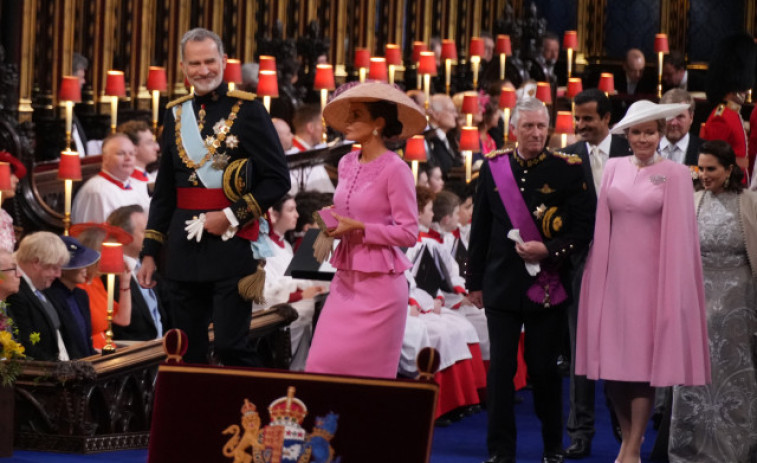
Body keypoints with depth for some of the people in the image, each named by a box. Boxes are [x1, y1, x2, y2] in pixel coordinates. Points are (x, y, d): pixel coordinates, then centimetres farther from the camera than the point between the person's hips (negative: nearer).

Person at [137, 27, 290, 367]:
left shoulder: (247, 110, -3)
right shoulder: (176, 114, 13)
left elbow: (278, 179, -5)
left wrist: (233, 215, -13)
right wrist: (150, 252, 15)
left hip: (229, 246, -5)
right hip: (183, 248, 5)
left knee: (231, 346, -9)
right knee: (187, 352, 8)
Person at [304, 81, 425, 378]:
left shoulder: (394, 169, -11)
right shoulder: (347, 164, 11)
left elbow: (408, 233, -12)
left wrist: (358, 228, -17)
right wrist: (333, 227, 3)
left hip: (379, 284, -7)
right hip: (346, 281, 7)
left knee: (367, 371, -3)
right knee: (322, 364, 1)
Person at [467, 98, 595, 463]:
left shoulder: (567, 169, -3)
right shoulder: (493, 168, 4)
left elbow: (584, 227, -3)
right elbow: (480, 230, 10)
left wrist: (548, 250, -17)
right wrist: (475, 281, 10)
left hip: (547, 284, -2)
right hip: (502, 283, 2)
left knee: (543, 367, 5)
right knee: (501, 367, -1)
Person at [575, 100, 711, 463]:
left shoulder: (674, 175, -4)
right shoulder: (613, 169, 7)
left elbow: (678, 234, -4)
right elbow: (602, 225, 8)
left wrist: (673, 287, -7)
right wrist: (600, 274, 3)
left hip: (651, 276, -3)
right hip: (614, 273, 3)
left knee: (643, 357, -1)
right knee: (612, 356, 4)